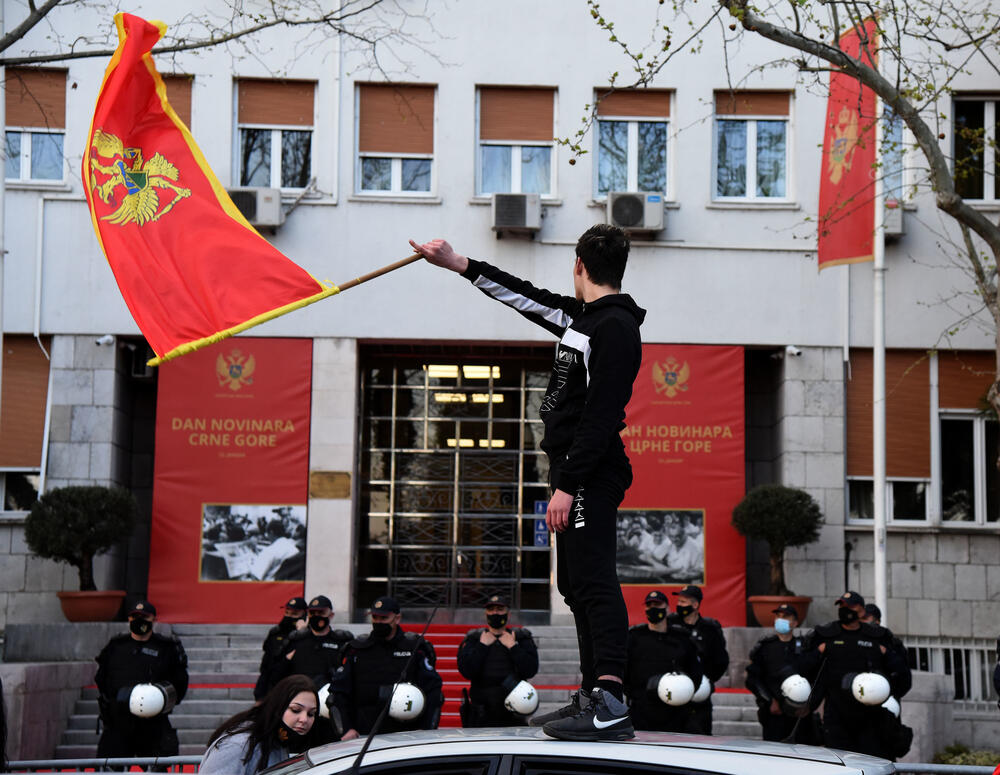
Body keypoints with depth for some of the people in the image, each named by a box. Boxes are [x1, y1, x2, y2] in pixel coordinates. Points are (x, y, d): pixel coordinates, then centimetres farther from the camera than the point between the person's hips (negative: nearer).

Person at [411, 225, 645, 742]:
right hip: (576, 473, 11)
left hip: (589, 477, -11)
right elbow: (527, 297, 27)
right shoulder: (584, 318, 17)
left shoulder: (614, 327, -13)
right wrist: (459, 265, 30)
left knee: (594, 582, -17)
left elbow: (600, 417, -20)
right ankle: (592, 697, 16)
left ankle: (610, 704, -22)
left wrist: (567, 485, -22)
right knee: (577, 586, 12)